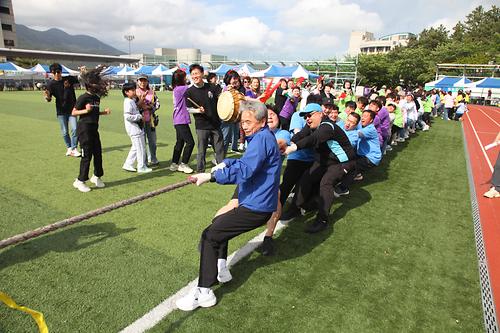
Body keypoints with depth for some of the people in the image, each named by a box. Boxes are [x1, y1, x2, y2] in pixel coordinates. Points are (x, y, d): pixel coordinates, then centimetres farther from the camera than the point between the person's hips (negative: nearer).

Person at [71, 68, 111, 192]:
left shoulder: (97, 97, 11)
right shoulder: (83, 98, -12)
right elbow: (73, 112, -10)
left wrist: (104, 112, 6)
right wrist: (86, 110, -23)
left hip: (94, 128, 8)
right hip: (84, 128, -8)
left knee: (98, 153, 11)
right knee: (87, 155, -4)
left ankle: (96, 176, 29)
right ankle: (80, 181, 8)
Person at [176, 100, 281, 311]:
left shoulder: (262, 139, -17)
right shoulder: (263, 137, 17)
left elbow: (244, 170, -30)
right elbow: (247, 162, 25)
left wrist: (212, 176, -31)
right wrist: (226, 163, 10)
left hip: (255, 208, -11)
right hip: (257, 203, 11)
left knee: (209, 236, -10)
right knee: (219, 223, 27)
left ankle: (204, 292, -5)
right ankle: (221, 270, 29)